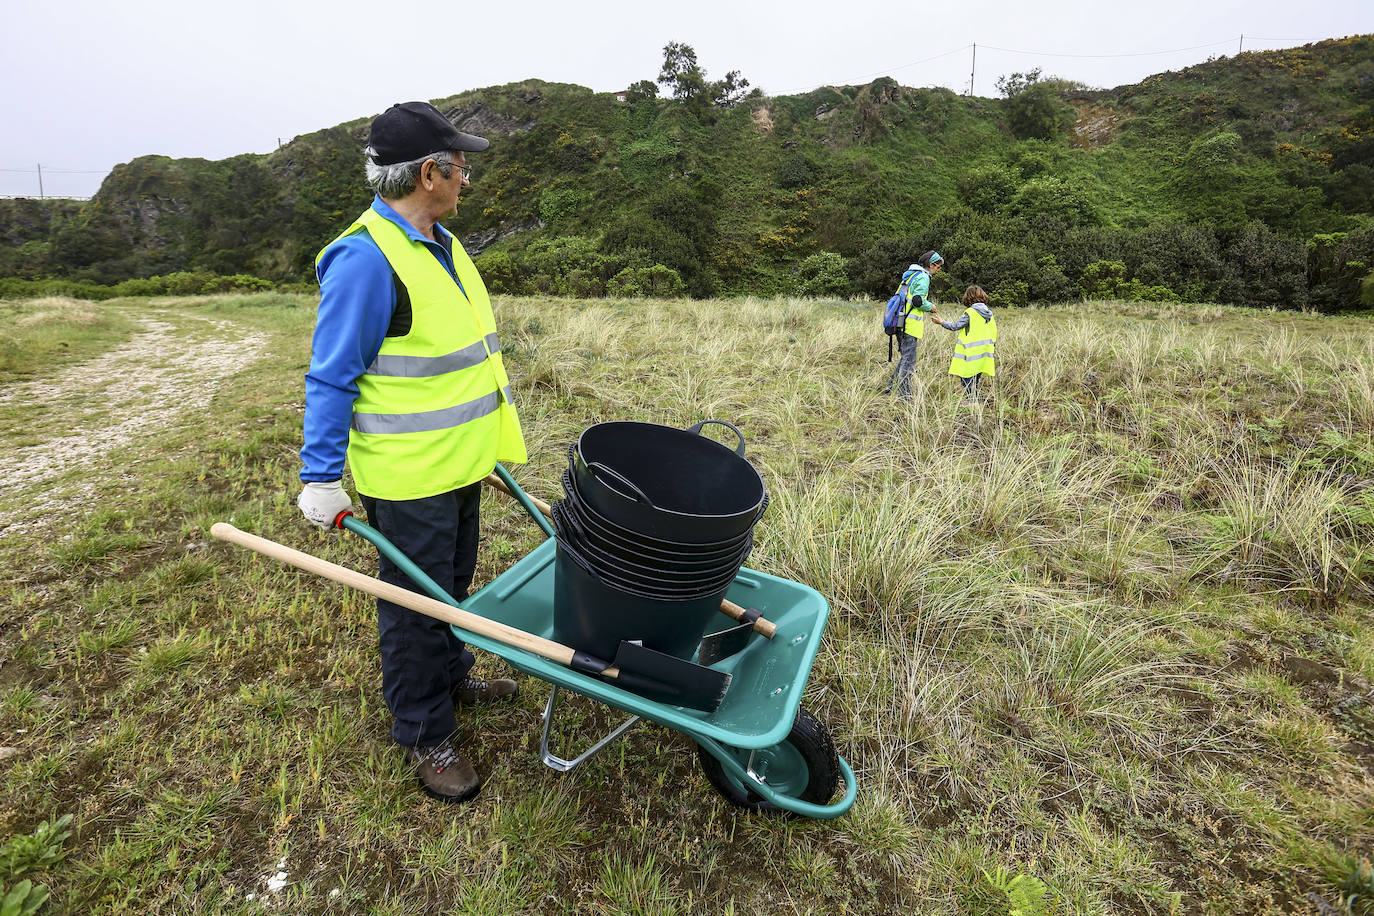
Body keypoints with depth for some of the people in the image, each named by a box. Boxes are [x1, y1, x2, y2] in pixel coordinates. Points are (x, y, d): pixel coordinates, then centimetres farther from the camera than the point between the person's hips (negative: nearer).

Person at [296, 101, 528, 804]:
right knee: (415, 604, 7)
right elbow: (331, 378, -18)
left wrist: (488, 431, 23)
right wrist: (321, 477, -17)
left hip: (459, 461, 9)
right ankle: (424, 736, 26)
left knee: (453, 583, 24)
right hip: (407, 475, -9)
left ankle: (449, 675, 47)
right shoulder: (365, 258, -20)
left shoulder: (441, 243, 10)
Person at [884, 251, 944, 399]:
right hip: (911, 325, -9)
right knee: (908, 360, -5)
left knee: (904, 357, 18)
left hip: (901, 323, 9)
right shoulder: (923, 277, -9)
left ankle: (892, 386, 20)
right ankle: (904, 394, -2)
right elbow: (918, 300, -20)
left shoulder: (910, 275, 19)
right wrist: (930, 307, -3)